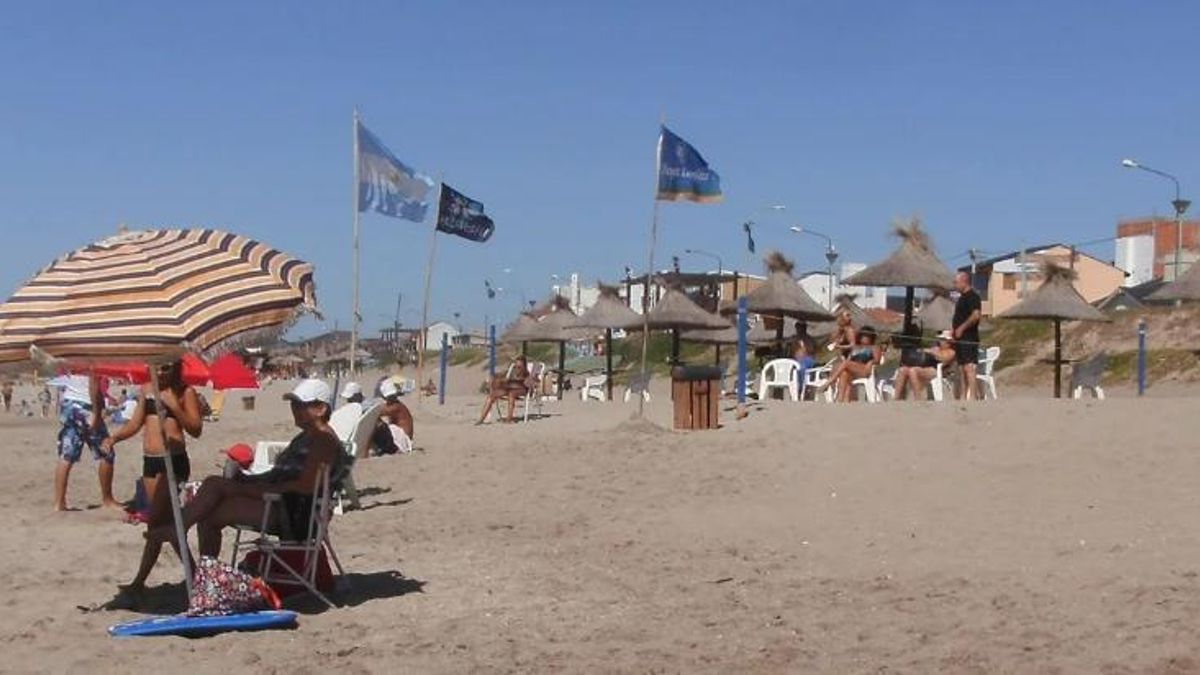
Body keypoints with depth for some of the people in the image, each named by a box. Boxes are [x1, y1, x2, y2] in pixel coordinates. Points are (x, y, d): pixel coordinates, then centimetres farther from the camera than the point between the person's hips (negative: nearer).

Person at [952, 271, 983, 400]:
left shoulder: (972, 296, -11)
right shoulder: (962, 297, 20)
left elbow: (976, 315, -24)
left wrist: (961, 328, -20)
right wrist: (955, 330, 15)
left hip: (968, 338, -10)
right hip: (961, 338, 10)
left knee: (969, 367, -14)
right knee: (961, 368, 10)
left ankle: (972, 396, -18)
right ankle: (962, 396, 12)